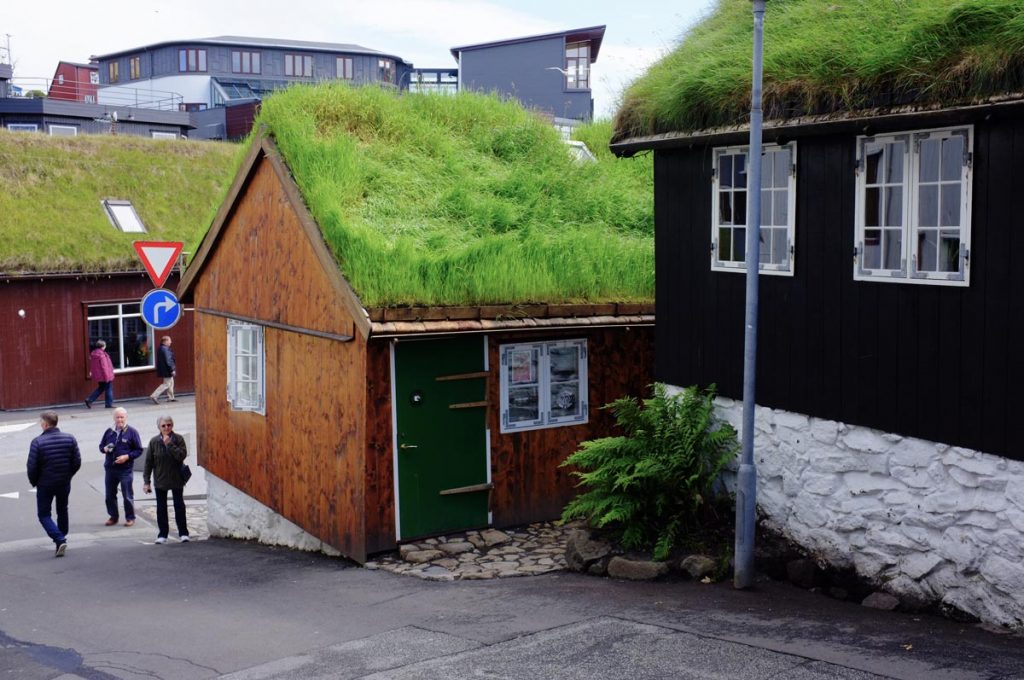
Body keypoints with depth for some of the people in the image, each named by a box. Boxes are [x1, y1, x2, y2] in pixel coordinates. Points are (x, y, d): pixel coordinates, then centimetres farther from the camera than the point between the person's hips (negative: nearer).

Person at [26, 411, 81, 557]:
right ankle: (62, 538, 33)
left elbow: (32, 467, -13)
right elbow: (77, 462, -3)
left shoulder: (37, 442, -16)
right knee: (62, 511, 22)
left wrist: (34, 482, 4)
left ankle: (60, 540, -12)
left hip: (45, 485, -4)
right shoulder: (70, 439, -5)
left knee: (44, 514, 6)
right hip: (64, 484, 4)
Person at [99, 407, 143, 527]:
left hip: (125, 469, -4)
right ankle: (113, 517, 25)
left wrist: (127, 456, -16)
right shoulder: (109, 431, 8)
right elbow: (101, 446, 18)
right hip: (109, 469, 4)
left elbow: (139, 450, -3)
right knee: (110, 495, 11)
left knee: (127, 496, 1)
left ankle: (130, 518, 13)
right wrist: (104, 449, -5)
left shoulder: (132, 432, -4)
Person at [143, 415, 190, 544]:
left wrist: (170, 443, -24)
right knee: (161, 508, 8)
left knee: (179, 506, 4)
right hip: (160, 480, 2)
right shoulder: (154, 442, -5)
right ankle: (162, 535, 16)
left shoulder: (178, 439, -8)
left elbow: (182, 456, -21)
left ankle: (183, 533, 12)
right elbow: (148, 462, -2)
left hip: (176, 479, -1)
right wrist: (146, 481, -4)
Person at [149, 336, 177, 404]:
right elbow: (168, 361, -25)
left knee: (171, 382, 19)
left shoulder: (160, 348, 11)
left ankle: (170, 397, 25)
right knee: (166, 384, -6)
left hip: (163, 369, 11)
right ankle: (154, 396, -8)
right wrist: (172, 370, -21)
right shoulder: (165, 349, -22)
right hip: (167, 370, -11)